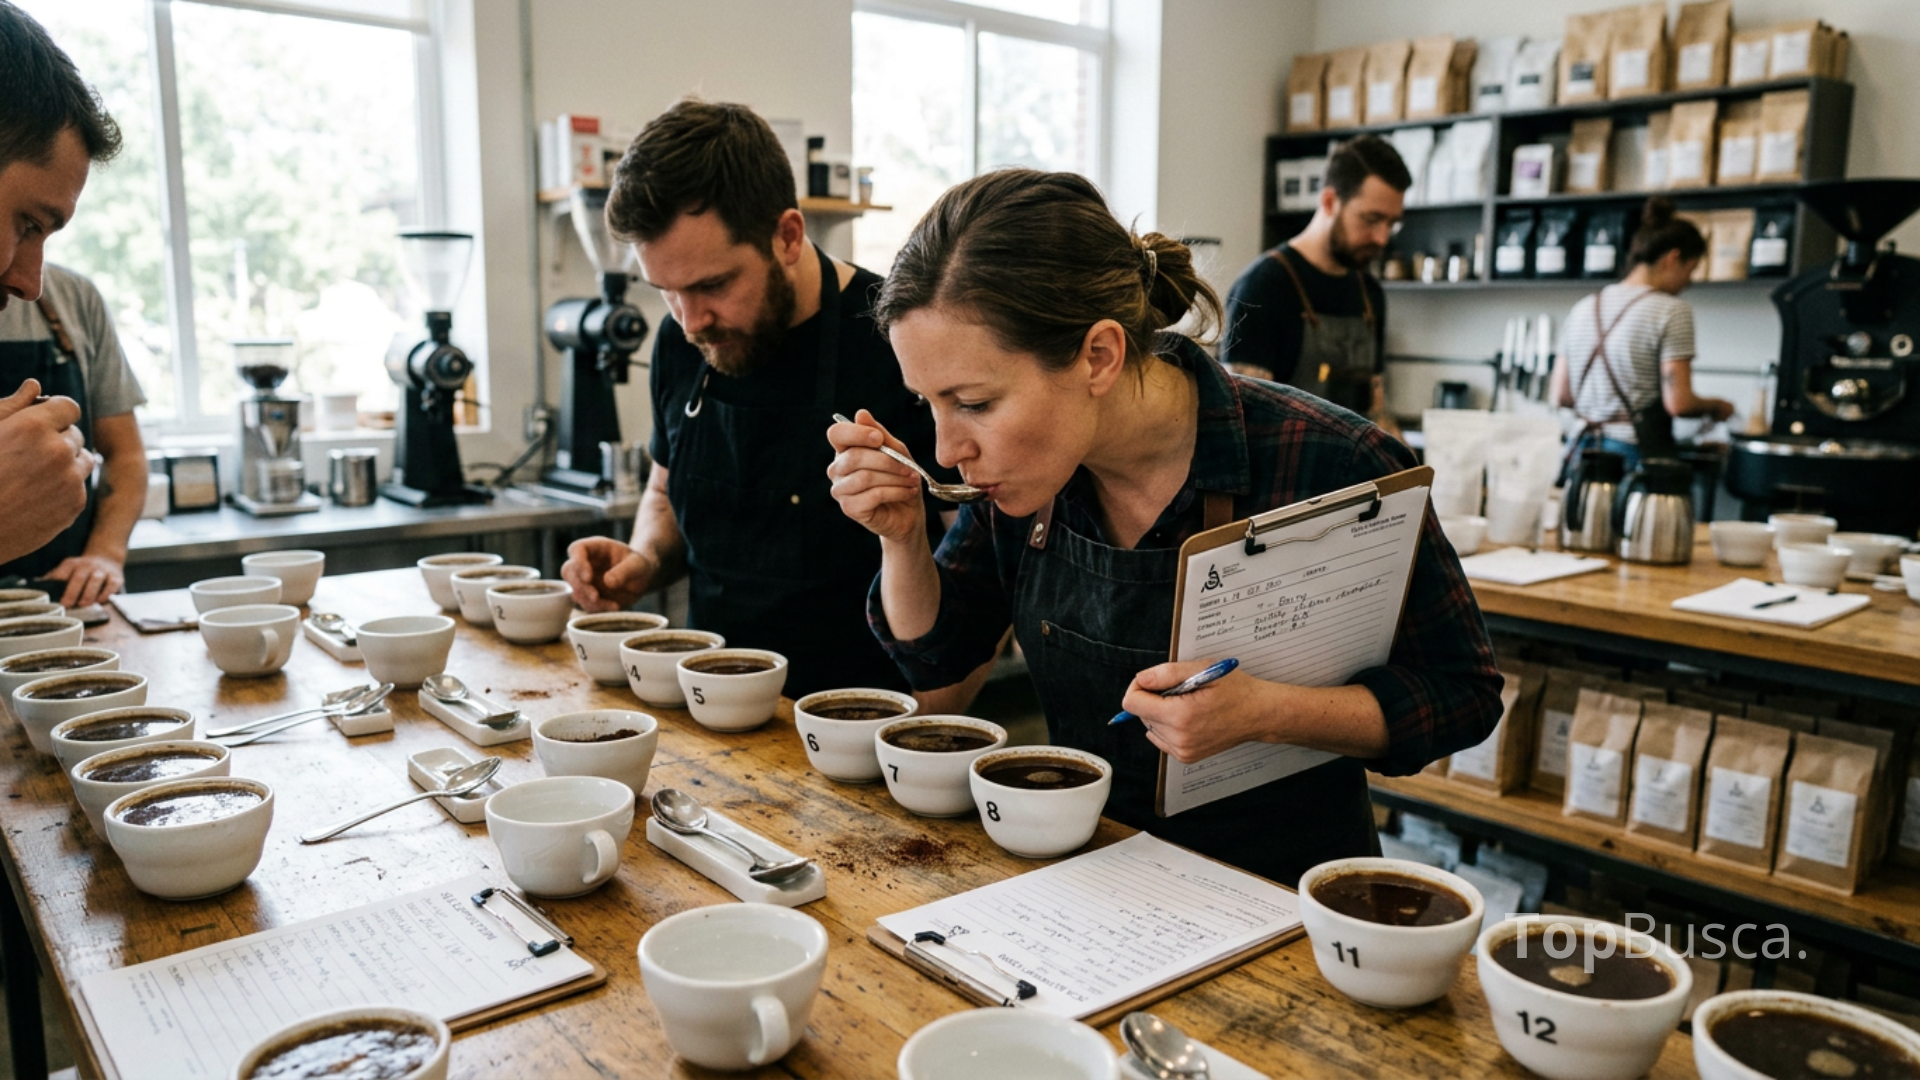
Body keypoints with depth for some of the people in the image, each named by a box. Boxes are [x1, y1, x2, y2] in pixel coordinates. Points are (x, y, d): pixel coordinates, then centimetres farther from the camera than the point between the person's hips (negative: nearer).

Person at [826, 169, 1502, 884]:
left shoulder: (1330, 468, -21)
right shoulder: (1022, 473, -7)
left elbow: (1462, 694, -9)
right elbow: (937, 659, 6)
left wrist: (1266, 711, -26)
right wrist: (902, 539, -13)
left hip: (1285, 886, -3)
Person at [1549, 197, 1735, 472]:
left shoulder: (1584, 308, 10)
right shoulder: (1672, 311, -7)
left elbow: (1559, 395, 11)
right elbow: (1678, 403, -12)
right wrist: (1715, 407, 7)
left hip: (1583, 450, 6)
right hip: (1636, 454, -6)